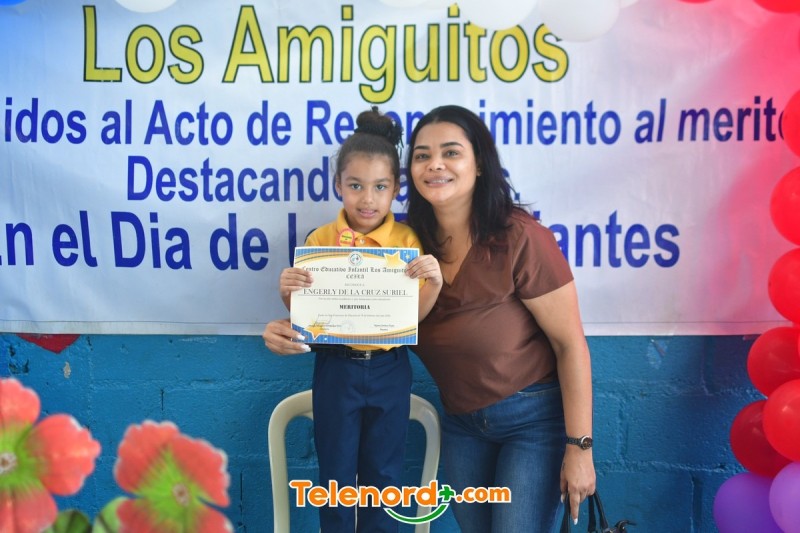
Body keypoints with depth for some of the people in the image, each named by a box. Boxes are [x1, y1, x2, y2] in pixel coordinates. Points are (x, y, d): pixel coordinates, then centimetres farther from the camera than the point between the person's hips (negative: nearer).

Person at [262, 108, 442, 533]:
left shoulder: (408, 241, -5)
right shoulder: (320, 240, -5)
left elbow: (416, 314, -4)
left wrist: (434, 283, -23)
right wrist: (288, 293, -19)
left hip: (389, 369, 0)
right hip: (336, 368, 0)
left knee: (384, 473, 15)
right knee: (336, 473, 13)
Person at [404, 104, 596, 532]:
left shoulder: (518, 238, -21)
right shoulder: (413, 243, -5)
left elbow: (570, 344, -16)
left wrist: (579, 447, -15)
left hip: (535, 416, -5)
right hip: (460, 422, 5)